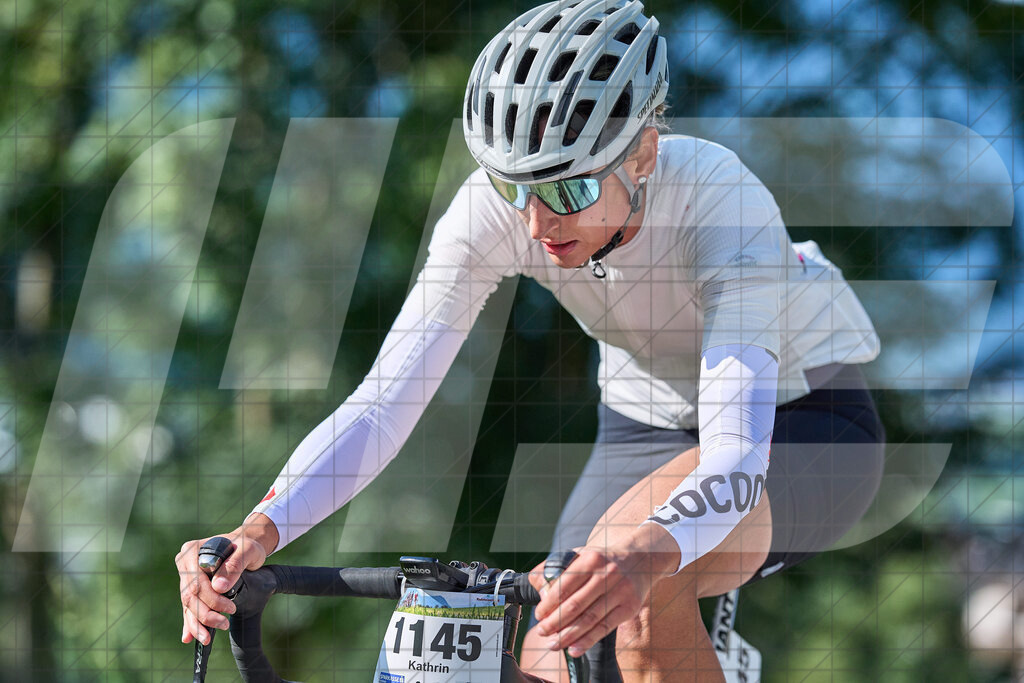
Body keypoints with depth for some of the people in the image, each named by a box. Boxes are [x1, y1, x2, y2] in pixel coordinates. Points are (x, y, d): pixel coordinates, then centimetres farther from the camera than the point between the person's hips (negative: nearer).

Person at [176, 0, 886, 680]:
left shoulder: (724, 202, -35)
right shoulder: (494, 208, -24)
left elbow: (737, 457, -46)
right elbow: (384, 401, -27)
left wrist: (648, 552, -67)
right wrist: (260, 528, -44)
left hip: (804, 420, -5)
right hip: (647, 424, 5)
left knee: (638, 554, -35)